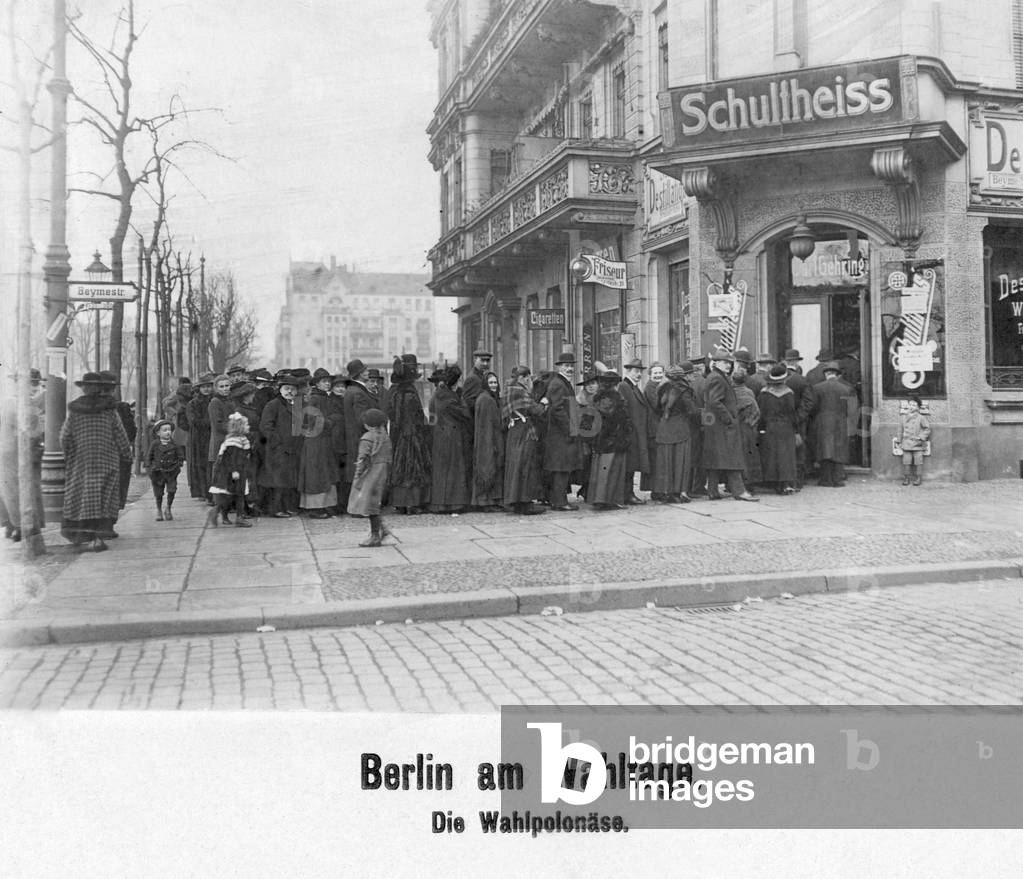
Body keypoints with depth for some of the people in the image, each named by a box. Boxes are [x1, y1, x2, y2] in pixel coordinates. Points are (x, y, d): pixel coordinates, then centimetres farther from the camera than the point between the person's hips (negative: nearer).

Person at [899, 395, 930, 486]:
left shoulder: (921, 417, -2)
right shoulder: (903, 416, 7)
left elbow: (927, 429, 2)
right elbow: (901, 429, 14)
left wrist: (921, 437, -9)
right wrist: (900, 441, 13)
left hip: (917, 444, -2)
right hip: (906, 444, 2)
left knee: (918, 462, 1)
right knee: (906, 461, 1)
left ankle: (918, 478, 10)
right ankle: (906, 478, 9)